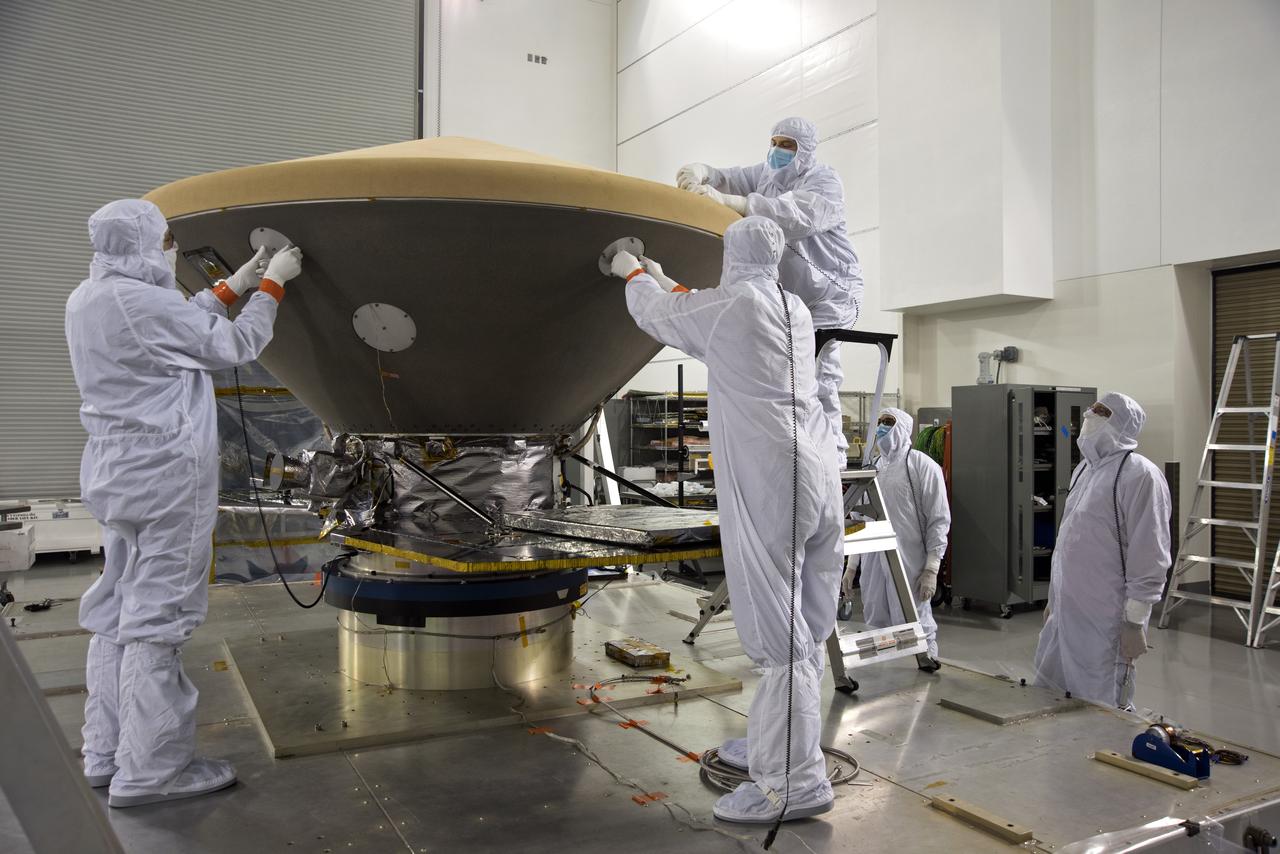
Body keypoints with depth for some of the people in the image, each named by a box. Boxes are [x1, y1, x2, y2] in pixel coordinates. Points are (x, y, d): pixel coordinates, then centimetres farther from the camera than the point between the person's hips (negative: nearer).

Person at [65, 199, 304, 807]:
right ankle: (148, 770, 4)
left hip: (115, 471, 10)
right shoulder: (141, 302, -17)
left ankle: (107, 754, 24)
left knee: (116, 613, 14)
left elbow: (180, 327, 20)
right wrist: (272, 286, 3)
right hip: (167, 476, -10)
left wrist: (232, 285, 24)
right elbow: (233, 347, -8)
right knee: (157, 618, -4)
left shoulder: (86, 300, 11)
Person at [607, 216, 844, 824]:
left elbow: (658, 316, 15)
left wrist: (633, 274, 36)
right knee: (803, 631, 11)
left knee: (778, 633, -5)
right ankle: (778, 755, 23)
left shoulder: (730, 304, -3)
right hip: (819, 475, 8)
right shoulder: (796, 311, 19)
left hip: (768, 483, -8)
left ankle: (795, 780, -1)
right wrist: (665, 281, 46)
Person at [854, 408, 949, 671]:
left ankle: (927, 657, 21)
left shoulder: (922, 466, -2)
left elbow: (939, 520, -5)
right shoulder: (873, 468, 14)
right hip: (873, 561, 5)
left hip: (909, 563, -5)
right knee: (877, 625, 9)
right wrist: (851, 564, 16)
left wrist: (931, 568, -11)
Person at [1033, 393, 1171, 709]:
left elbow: (1149, 557, -16)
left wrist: (1135, 622, -16)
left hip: (1106, 622, -8)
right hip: (1066, 613, 8)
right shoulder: (1084, 469, 14)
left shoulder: (1139, 475, -13)